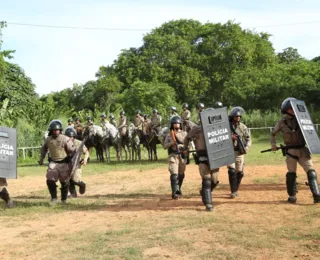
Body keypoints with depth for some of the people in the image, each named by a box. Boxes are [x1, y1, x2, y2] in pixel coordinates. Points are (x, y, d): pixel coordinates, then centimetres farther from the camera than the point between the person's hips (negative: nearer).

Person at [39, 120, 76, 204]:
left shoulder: (65, 139, -13)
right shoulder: (48, 140, 0)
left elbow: (72, 150, -12)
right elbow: (44, 148, 20)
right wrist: (41, 158, 20)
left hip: (64, 163, -2)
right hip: (53, 162, 3)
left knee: (64, 182, 6)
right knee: (50, 180, -6)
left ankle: (64, 199, 24)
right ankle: (54, 197, 14)